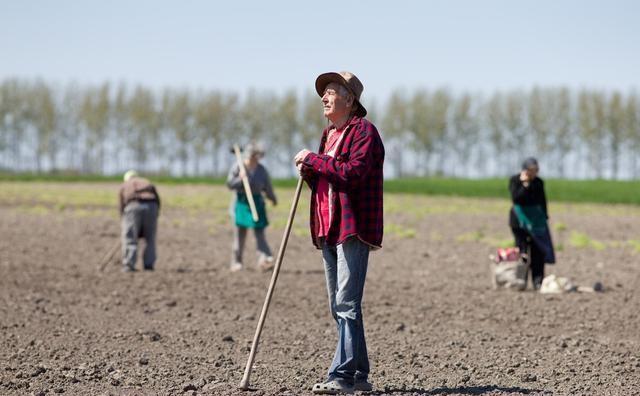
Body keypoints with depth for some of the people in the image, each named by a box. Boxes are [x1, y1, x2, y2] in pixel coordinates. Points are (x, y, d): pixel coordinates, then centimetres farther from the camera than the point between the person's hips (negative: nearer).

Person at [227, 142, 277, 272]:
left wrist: (273, 199, 23)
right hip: (241, 202, -2)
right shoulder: (237, 168, -4)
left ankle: (264, 260, -17)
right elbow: (230, 184, -6)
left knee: (259, 232, -6)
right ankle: (236, 262, 10)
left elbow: (267, 186, 14)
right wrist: (240, 179, -21)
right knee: (240, 233, 2)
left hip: (257, 202, 2)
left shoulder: (261, 170, 4)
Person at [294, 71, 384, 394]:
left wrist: (314, 160, -13)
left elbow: (355, 172, -21)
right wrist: (309, 173, 3)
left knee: (347, 305, -12)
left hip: (353, 228, -9)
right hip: (328, 229, 9)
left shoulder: (364, 131, -7)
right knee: (339, 307, 10)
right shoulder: (328, 134, 20)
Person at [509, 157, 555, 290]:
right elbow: (516, 198, -19)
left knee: (538, 251, -1)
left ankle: (538, 281, 2)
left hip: (537, 220, 4)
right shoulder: (515, 181, -5)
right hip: (520, 221, -4)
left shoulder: (538, 182, 6)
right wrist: (525, 185, -23)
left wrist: (545, 218, 9)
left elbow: (542, 202, 13)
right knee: (522, 251, -5)